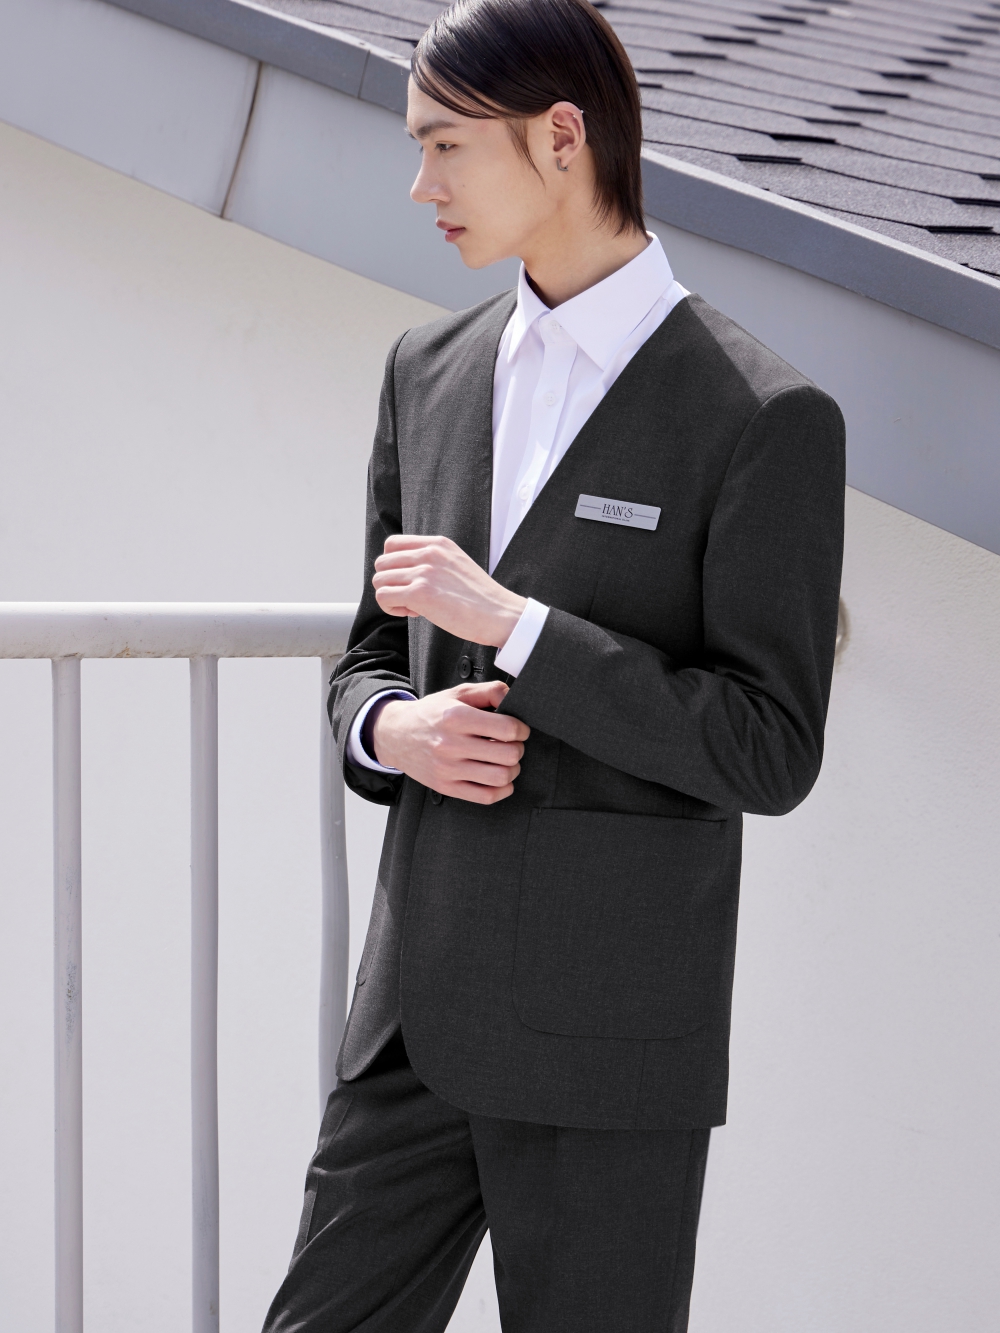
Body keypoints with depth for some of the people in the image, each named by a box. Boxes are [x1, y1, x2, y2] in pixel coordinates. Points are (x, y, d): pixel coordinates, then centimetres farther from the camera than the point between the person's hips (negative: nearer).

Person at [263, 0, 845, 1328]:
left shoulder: (768, 418, -12)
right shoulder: (433, 371, 8)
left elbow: (771, 756, -14)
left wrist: (512, 624, -21)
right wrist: (395, 732, -10)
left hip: (620, 1025, -6)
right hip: (429, 1006, 6)